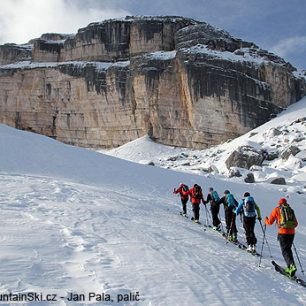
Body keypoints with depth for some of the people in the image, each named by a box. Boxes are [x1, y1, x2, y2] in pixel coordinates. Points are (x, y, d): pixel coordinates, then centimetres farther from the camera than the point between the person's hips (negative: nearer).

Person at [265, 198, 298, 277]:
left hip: (283, 233, -5)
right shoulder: (291, 210, 16)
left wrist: (266, 219, 25)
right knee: (288, 249, 17)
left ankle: (292, 266, -23)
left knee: (285, 251, -4)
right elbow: (296, 223, 19)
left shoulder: (277, 209, 4)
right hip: (292, 232, 5)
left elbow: (270, 222, 4)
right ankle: (290, 267, 17)